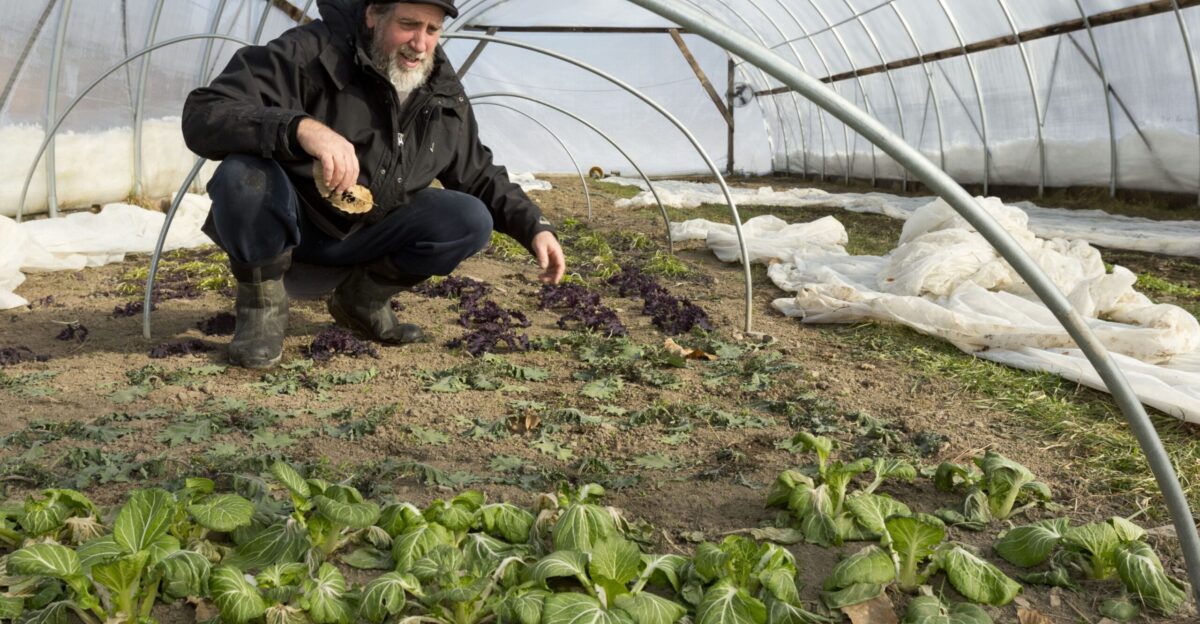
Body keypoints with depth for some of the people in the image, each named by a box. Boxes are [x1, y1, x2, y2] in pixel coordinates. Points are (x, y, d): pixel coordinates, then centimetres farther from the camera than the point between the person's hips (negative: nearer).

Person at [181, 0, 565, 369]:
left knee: (471, 221, -15)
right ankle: (263, 307, -11)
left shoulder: (443, 93, -3)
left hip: (367, 237, 5)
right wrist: (300, 127, -48)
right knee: (243, 175, -36)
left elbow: (480, 177, 9)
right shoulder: (311, 54, -21)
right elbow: (202, 115, -31)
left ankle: (362, 298, 5)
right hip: (291, 227, -4)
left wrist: (535, 228, -6)